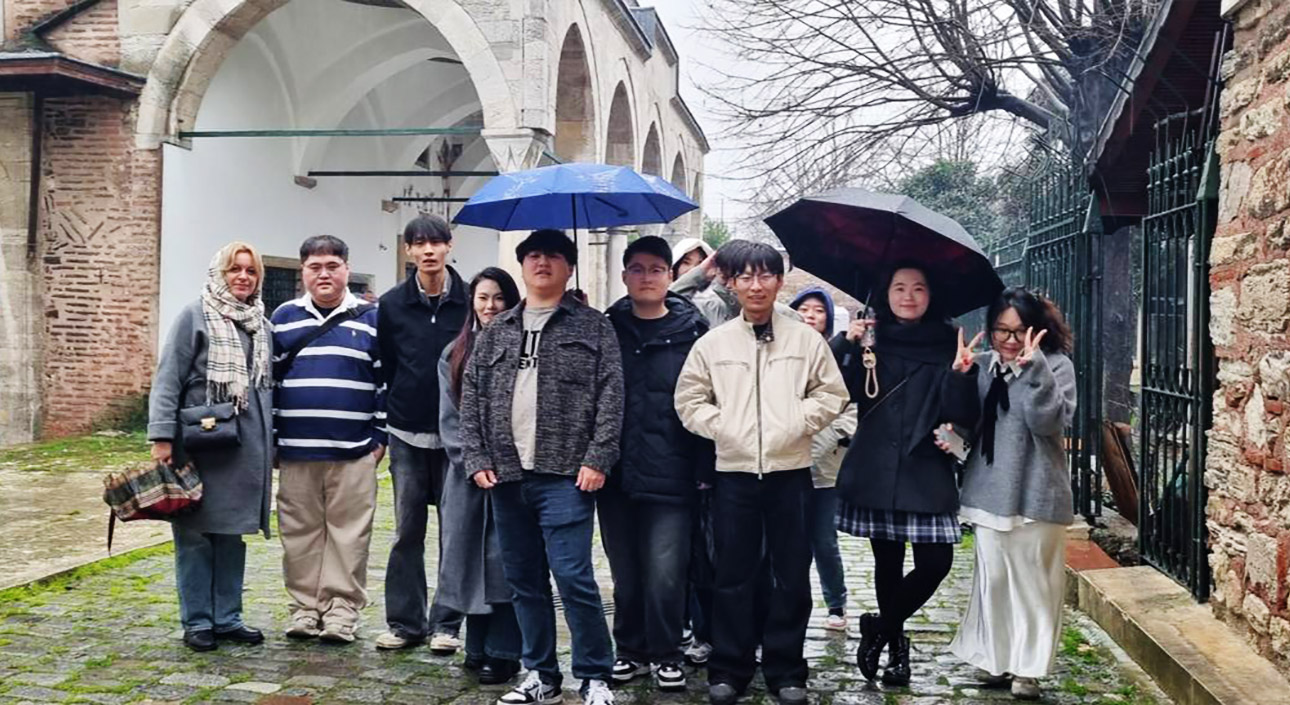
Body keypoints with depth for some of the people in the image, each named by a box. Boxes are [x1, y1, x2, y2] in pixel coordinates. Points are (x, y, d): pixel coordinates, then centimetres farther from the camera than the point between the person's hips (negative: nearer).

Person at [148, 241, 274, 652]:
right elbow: (168, 379, -6)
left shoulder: (262, 325, 15)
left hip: (247, 448, 5)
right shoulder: (194, 316, -2)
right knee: (197, 533, 1)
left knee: (233, 534, 10)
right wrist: (162, 435, -14)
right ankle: (197, 621, 10)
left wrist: (270, 444, 16)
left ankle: (227, 617, 18)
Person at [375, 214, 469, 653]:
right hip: (407, 435, 2)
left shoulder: (471, 301, -2)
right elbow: (385, 369, 9)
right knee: (406, 533, 8)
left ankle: (446, 624, 12)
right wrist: (387, 423, 6)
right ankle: (405, 622, 17)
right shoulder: (392, 305, 5)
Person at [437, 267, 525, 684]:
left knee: (504, 559, -4)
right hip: (467, 474, 3)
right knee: (470, 558, 6)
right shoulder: (454, 355, 12)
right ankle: (477, 649, 18)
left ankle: (502, 653, 4)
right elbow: (449, 418, 7)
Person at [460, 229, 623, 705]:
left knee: (573, 578, -8)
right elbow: (471, 397, 13)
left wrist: (597, 459, -12)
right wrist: (477, 459, 3)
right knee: (524, 581, 10)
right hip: (506, 475, 5)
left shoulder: (593, 326, 4)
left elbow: (610, 397, -3)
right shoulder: (495, 332, 15)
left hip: (565, 475, -5)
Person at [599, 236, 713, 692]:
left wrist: (705, 469, -8)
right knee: (625, 571, 12)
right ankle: (630, 649, 28)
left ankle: (666, 654, 16)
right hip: (616, 473, 3)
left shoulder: (692, 331, 0)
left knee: (665, 572, -2)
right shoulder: (606, 328, 7)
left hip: (671, 476, -2)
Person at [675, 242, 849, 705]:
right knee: (734, 576, 6)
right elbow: (689, 399, 7)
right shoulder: (713, 343, 6)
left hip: (790, 470, 0)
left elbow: (831, 394, 5)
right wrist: (720, 426, -5)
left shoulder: (806, 339, 4)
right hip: (734, 472, 0)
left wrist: (798, 423, -8)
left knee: (792, 575, 6)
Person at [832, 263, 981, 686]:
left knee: (935, 563, -8)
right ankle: (896, 644, 28)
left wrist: (960, 374, -21)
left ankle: (879, 628, 14)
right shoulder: (869, 341, 6)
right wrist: (845, 345, -18)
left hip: (927, 476, 0)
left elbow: (964, 416, -3)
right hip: (875, 472, 1)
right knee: (888, 563, 9)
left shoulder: (947, 344, 3)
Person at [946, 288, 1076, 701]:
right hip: (990, 491, 5)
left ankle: (1027, 667, 13)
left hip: (1035, 493, -4)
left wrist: (1033, 369, -29)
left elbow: (1051, 421, -21)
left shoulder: (1055, 366, -6)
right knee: (992, 578, 12)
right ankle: (995, 656, 26)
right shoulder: (984, 366, 8)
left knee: (1032, 582, 3)